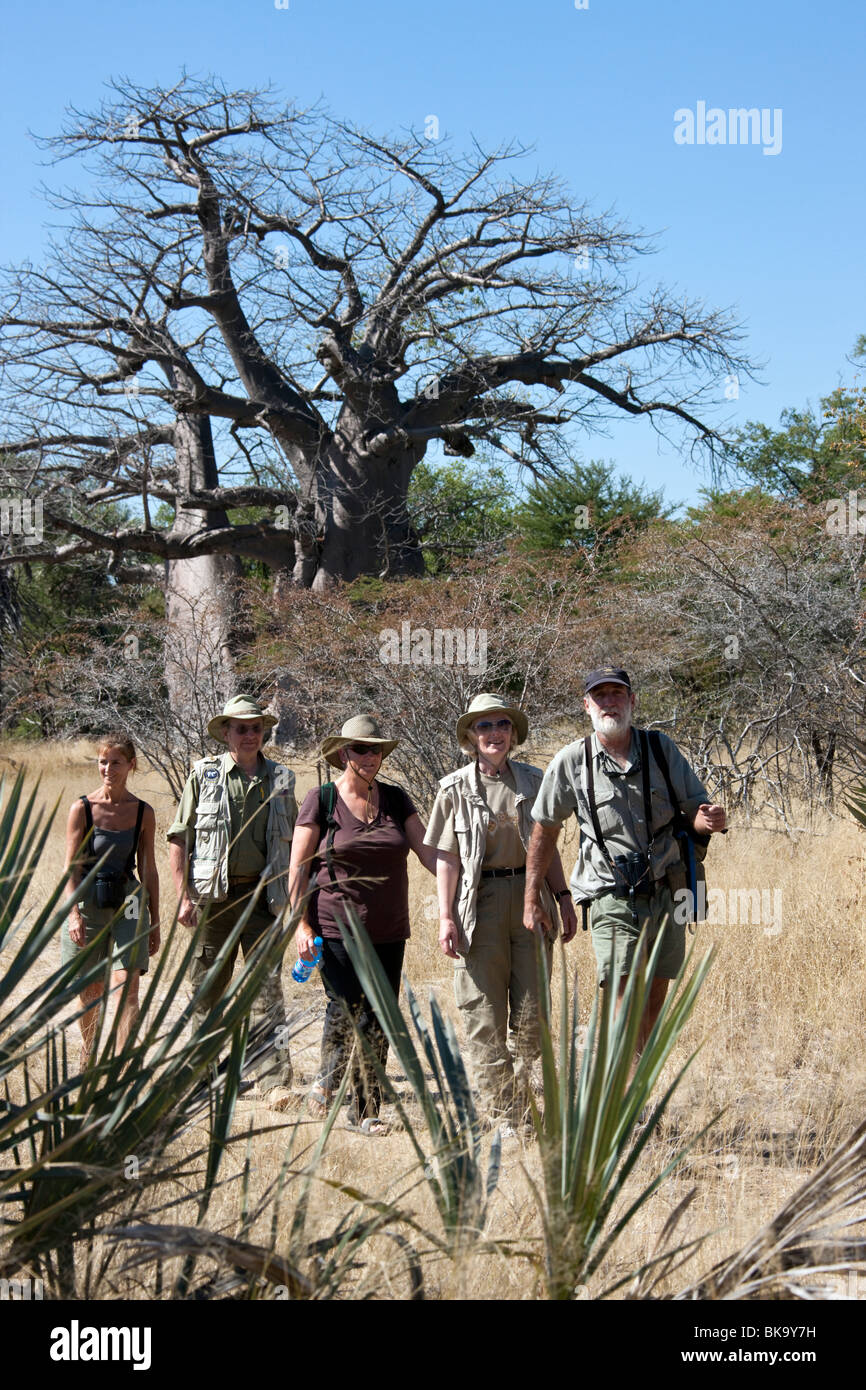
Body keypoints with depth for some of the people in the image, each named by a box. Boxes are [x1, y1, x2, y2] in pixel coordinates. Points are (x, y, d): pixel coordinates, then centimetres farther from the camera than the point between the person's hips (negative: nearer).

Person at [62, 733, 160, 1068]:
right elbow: (71, 867, -4)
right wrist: (74, 914, -15)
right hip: (88, 903, 0)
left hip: (128, 904, 0)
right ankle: (87, 1049, 39)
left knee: (126, 986, -13)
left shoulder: (143, 813, 2)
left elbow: (148, 869, 8)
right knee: (89, 990, 12)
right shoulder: (82, 809, -3)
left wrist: (155, 922, 10)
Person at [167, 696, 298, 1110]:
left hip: (262, 894, 0)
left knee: (267, 986, -6)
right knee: (206, 986, 6)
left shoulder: (281, 779, 9)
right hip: (213, 894, 0)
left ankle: (275, 1080, -7)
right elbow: (178, 838, 4)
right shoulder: (204, 774, 4)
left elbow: (294, 844, 15)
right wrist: (184, 896, -4)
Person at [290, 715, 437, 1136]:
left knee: (378, 1022, 2)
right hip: (336, 929, -3)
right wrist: (301, 924, -6)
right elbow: (298, 867, 0)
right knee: (346, 1011, -8)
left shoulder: (396, 800, 9)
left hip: (388, 931, 4)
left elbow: (428, 851, 6)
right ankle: (327, 1080, 18)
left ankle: (365, 1112, 12)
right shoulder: (322, 800, -1)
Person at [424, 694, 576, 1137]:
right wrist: (445, 917, -6)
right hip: (480, 902, -2)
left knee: (531, 1014, 3)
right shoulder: (455, 789, 1)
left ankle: (522, 1106, 18)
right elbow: (447, 858, 0)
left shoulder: (532, 781, 8)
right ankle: (501, 1115, 6)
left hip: (530, 897, 2)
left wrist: (563, 896, 7)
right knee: (484, 1015, -1)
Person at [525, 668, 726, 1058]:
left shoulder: (661, 748, 3)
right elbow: (545, 828, 7)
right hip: (613, 900, -3)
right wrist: (532, 898, 6)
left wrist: (710, 820, -19)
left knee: (653, 1004, 11)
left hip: (665, 897, 3)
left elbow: (695, 811, 6)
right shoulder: (571, 762, -2)